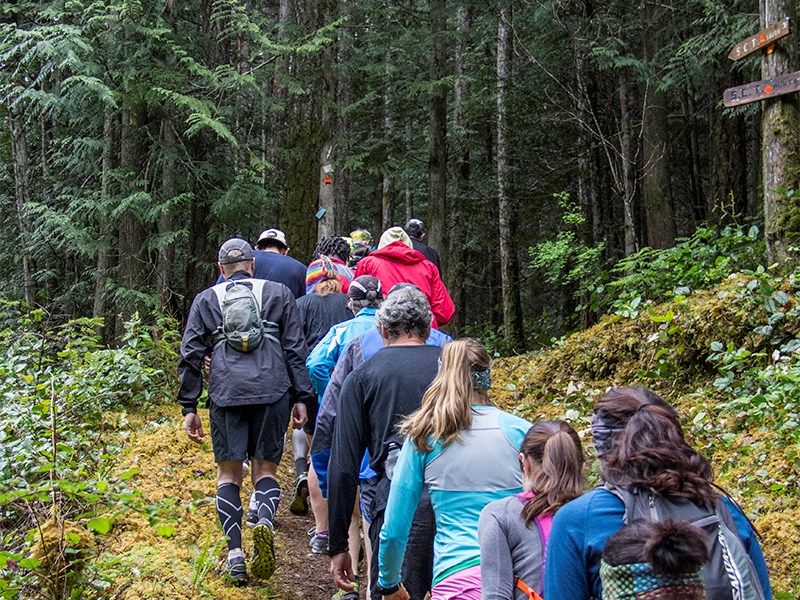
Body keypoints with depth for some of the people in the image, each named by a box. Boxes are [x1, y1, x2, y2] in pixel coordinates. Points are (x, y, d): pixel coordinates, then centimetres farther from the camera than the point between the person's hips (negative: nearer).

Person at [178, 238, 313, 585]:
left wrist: (189, 407, 12)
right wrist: (301, 398, 10)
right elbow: (295, 350, 9)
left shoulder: (206, 300, 16)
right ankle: (264, 521, -22)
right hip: (272, 391, 0)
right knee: (265, 469, 8)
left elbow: (190, 356, 11)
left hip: (225, 394, 0)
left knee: (228, 474, 8)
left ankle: (234, 553, -3)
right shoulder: (279, 294, 15)